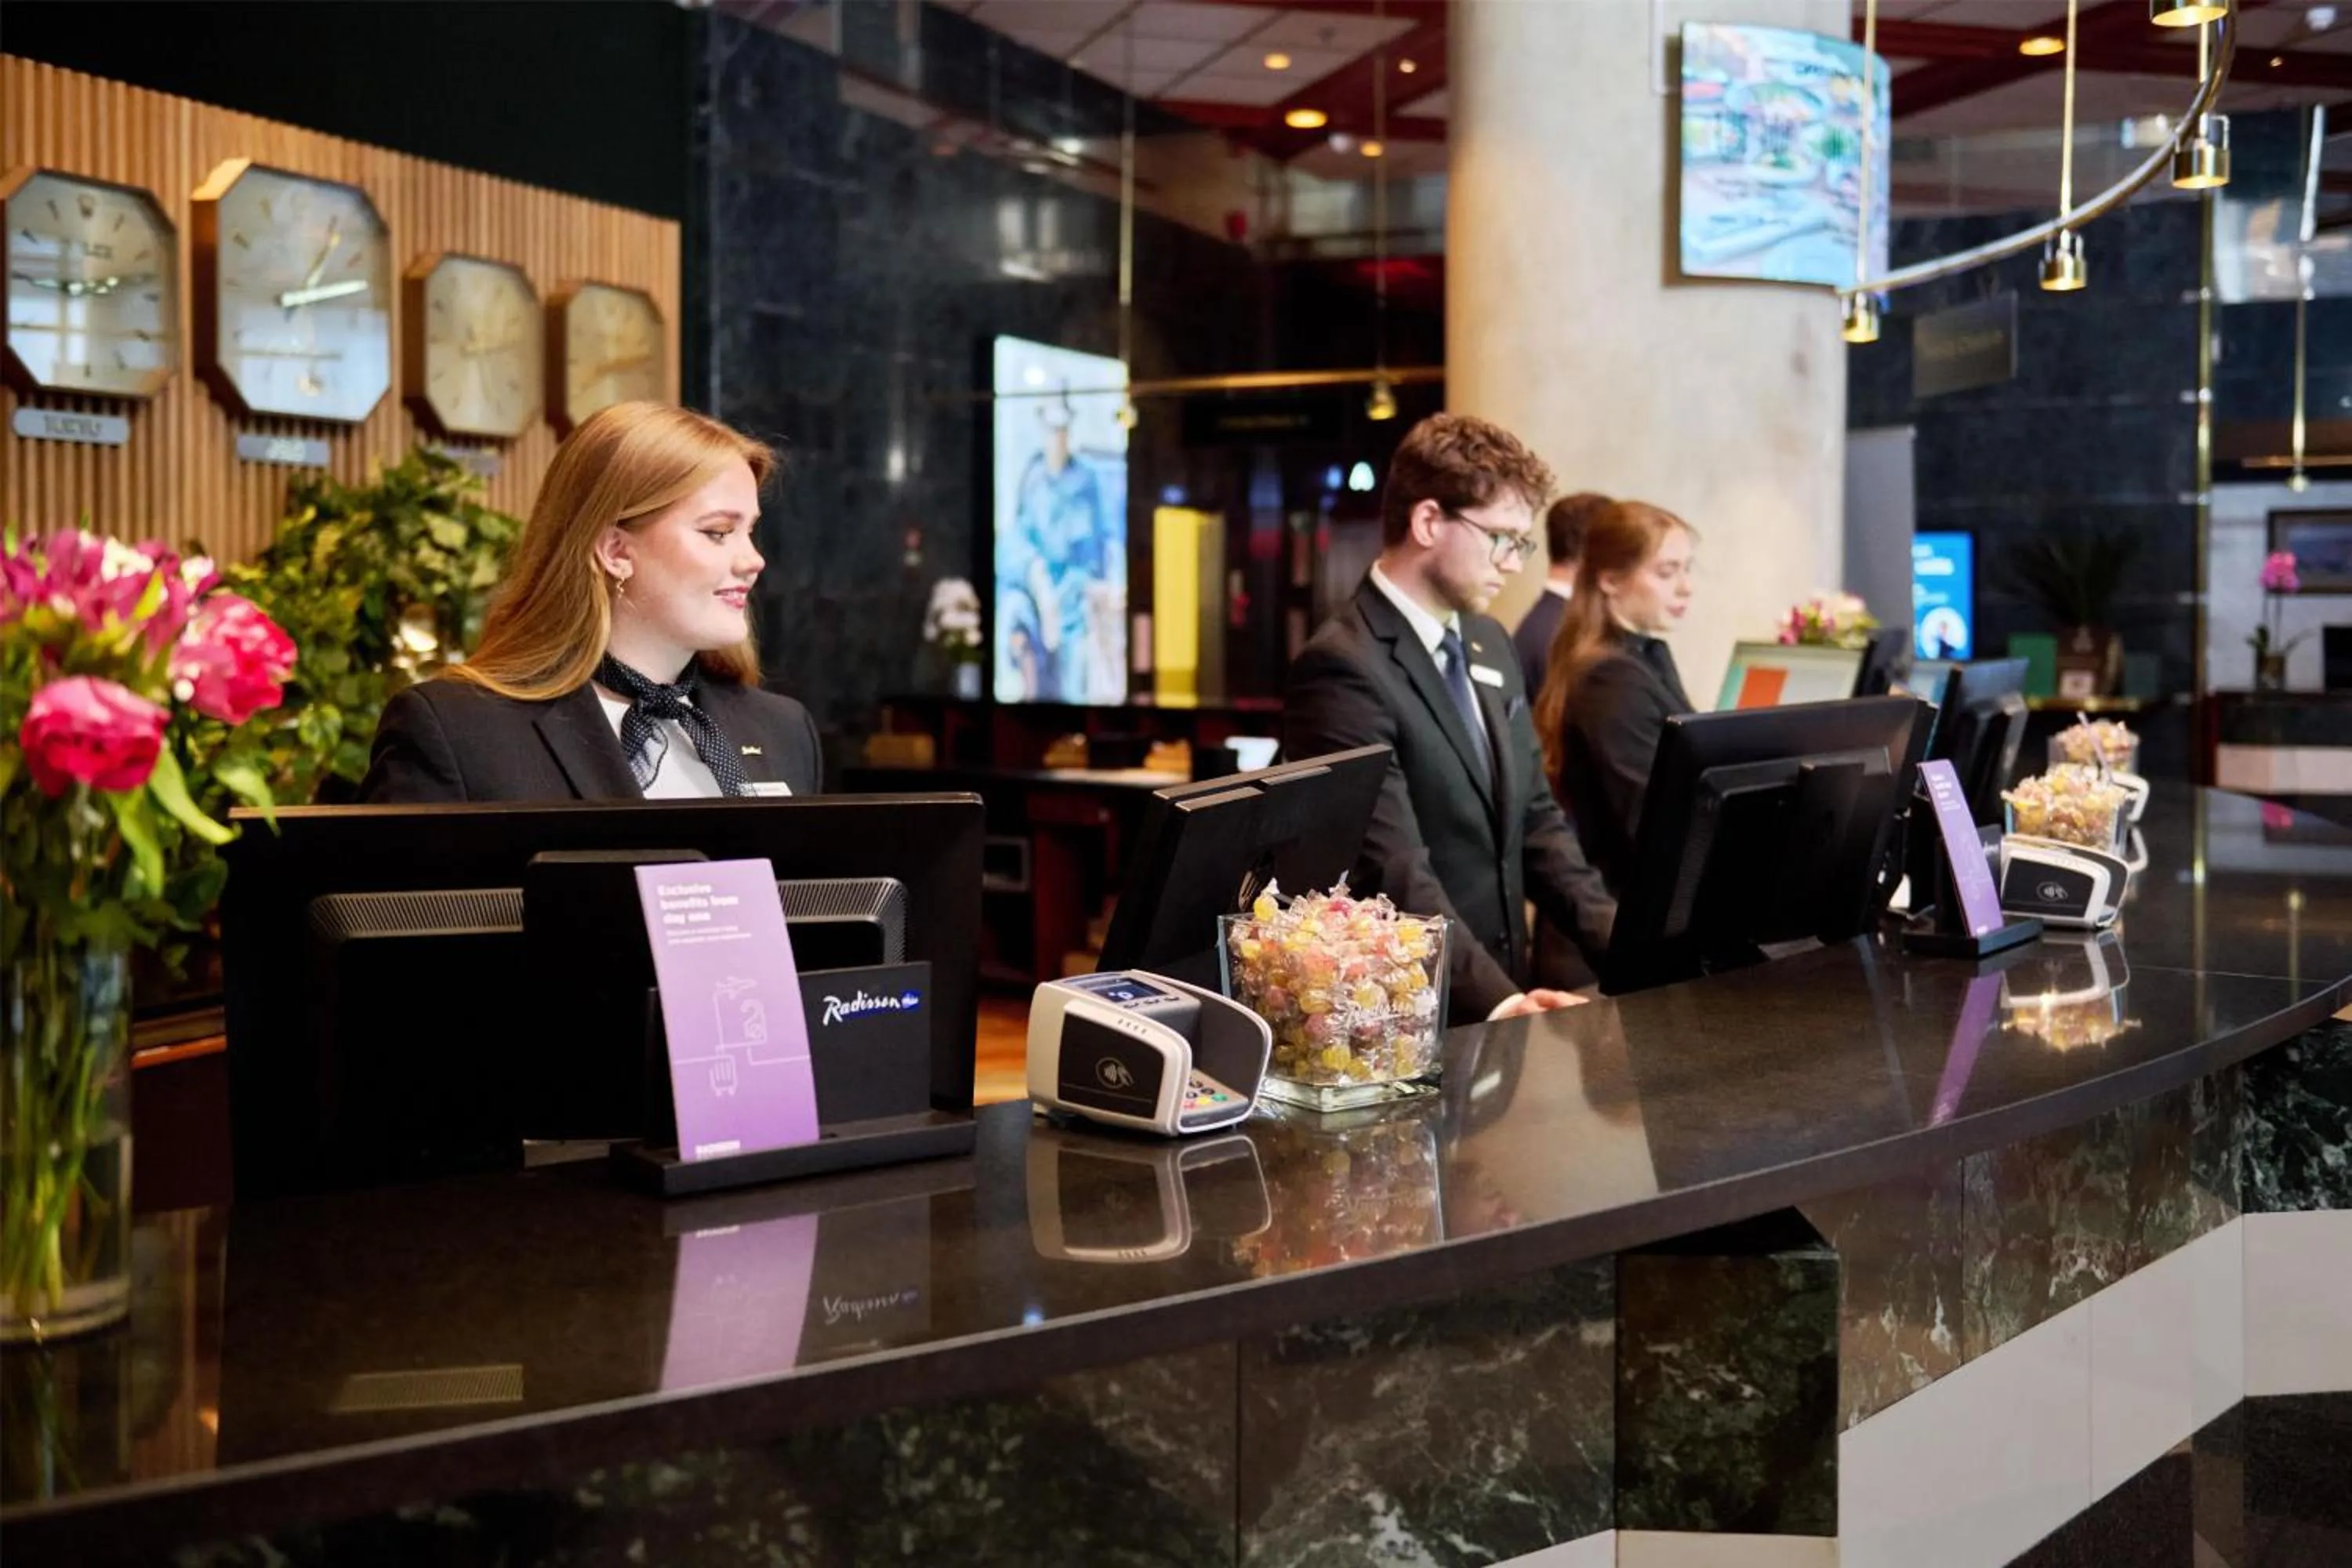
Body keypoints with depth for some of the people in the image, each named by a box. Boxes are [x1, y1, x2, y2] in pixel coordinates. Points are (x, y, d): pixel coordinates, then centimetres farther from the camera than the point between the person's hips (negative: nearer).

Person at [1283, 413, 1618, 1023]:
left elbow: (1534, 817, 14)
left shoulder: (1489, 645, 12)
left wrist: (1619, 939, 2)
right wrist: (1498, 1001, -26)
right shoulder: (1343, 667, -15)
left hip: (1500, 989, 6)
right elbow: (1395, 875, -21)